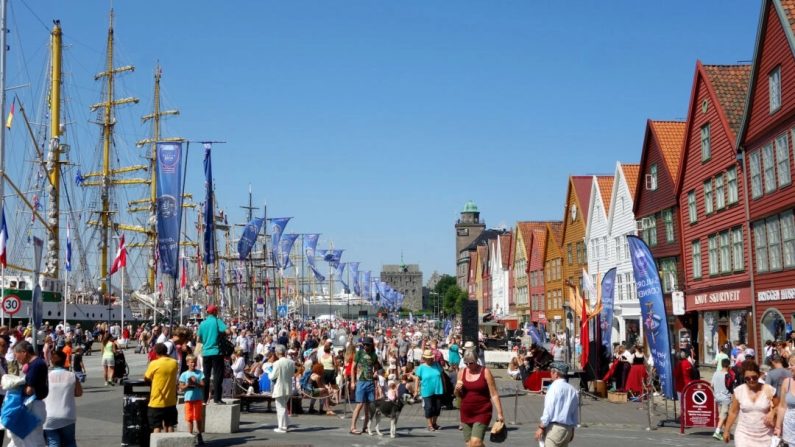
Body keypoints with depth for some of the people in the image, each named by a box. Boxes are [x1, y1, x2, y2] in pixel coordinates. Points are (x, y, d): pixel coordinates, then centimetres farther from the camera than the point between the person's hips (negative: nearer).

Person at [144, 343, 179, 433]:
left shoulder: (154, 364, -14)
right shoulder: (174, 363, 0)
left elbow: (146, 378, -2)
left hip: (157, 402, -4)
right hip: (171, 402, 4)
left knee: (157, 427, 2)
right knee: (170, 426, 14)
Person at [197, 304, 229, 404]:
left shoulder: (202, 323, 7)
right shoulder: (217, 321, -6)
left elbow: (199, 340, 11)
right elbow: (227, 331, -17)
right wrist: (220, 333, 3)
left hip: (205, 352, 5)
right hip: (216, 352, -5)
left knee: (206, 375, 12)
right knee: (218, 375, -1)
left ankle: (204, 397, 14)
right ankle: (217, 398, -5)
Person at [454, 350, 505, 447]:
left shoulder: (485, 372, -6)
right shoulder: (462, 372, 7)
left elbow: (494, 394, -7)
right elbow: (458, 395, 15)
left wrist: (499, 413, -12)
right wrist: (457, 389, -7)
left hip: (482, 413, -5)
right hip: (466, 414, 5)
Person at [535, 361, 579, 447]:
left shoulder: (555, 387, -11)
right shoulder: (572, 390, 10)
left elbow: (548, 409, -14)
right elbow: (575, 413, 15)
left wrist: (541, 427, -10)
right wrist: (572, 429, 24)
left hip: (554, 428, -7)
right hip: (568, 429, 8)